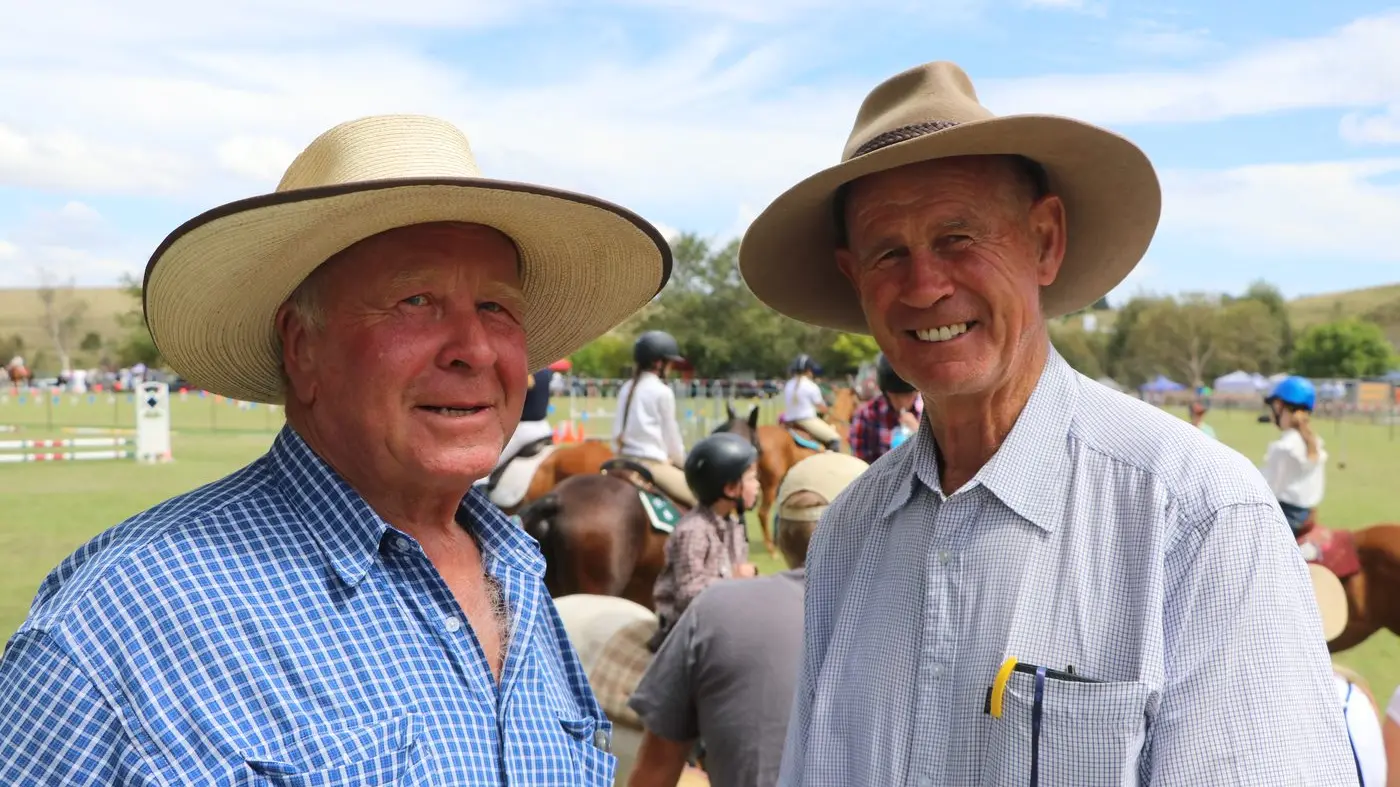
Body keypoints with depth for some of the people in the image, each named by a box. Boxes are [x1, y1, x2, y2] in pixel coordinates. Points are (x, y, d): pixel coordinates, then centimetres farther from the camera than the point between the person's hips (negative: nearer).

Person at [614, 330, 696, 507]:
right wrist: (682, 464, 12)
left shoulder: (626, 389, 11)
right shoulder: (663, 392, -8)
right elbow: (671, 436, -2)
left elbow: (616, 432, 12)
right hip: (653, 464, -8)